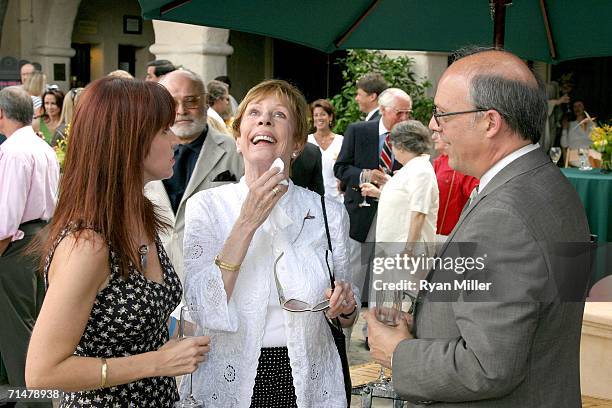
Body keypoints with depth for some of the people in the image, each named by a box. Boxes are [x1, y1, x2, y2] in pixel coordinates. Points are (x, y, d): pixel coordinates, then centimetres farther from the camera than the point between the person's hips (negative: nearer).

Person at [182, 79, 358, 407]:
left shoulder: (328, 213, -3)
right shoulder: (206, 205, -7)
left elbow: (346, 320, 8)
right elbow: (201, 312, -19)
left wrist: (346, 305, -14)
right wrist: (247, 222, -22)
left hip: (307, 382, 2)